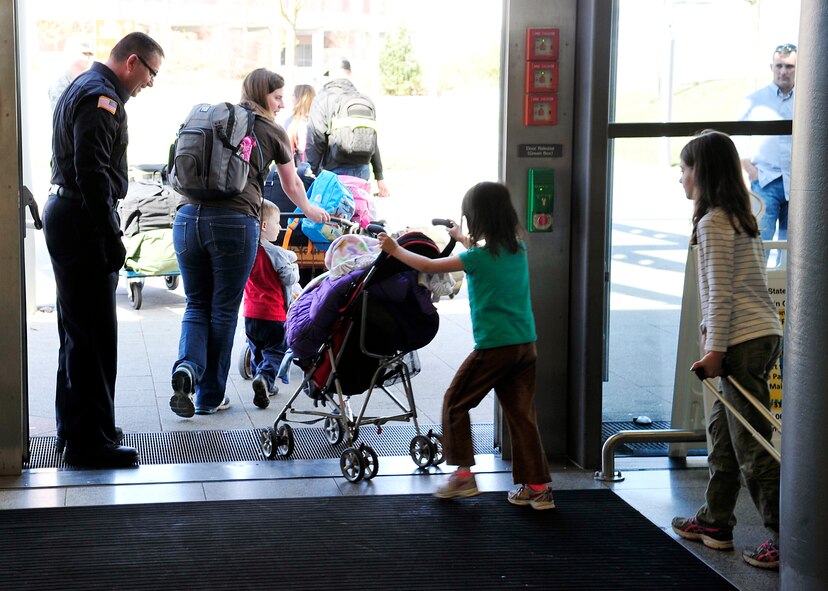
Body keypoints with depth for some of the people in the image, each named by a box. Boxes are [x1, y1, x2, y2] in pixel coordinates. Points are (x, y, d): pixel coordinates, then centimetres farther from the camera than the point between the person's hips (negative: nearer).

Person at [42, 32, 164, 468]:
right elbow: (93, 175, -23)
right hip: (83, 223, -11)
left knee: (78, 330, 18)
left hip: (66, 215, 11)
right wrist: (113, 240, -22)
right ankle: (89, 441, -6)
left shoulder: (82, 89, 19)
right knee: (94, 333, -9)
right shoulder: (101, 98, -14)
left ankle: (74, 423, 29)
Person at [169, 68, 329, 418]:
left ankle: (187, 368, -9)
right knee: (224, 311, 9)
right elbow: (292, 185, 27)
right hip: (234, 222, -3)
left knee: (197, 305, 16)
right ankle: (210, 396, 16)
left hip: (188, 215, 3)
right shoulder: (272, 132, 11)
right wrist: (309, 210, 47)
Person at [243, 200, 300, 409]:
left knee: (257, 351, 19)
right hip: (273, 314, -6)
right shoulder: (275, 253, -15)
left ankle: (265, 386, 25)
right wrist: (294, 268, 10)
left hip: (250, 313, 6)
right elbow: (290, 279, -12)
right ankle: (264, 378, -22)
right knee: (275, 352, 0)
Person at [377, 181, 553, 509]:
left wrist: (395, 249, 11)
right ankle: (537, 486, 7)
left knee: (454, 403, 11)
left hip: (494, 345, -6)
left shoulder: (479, 257, -12)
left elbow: (429, 266, -3)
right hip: (525, 344, 6)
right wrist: (463, 239, 46)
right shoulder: (518, 249, 7)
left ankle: (463, 474, 12)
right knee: (522, 413, 9)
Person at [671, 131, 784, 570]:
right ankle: (715, 521, 25)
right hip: (762, 334, 10)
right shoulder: (740, 217, 17)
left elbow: (720, 293, -15)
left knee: (751, 444, -7)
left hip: (744, 342, -10)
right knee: (723, 430, 16)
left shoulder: (713, 222, -12)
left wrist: (716, 351, -14)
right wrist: (710, 333, 17)